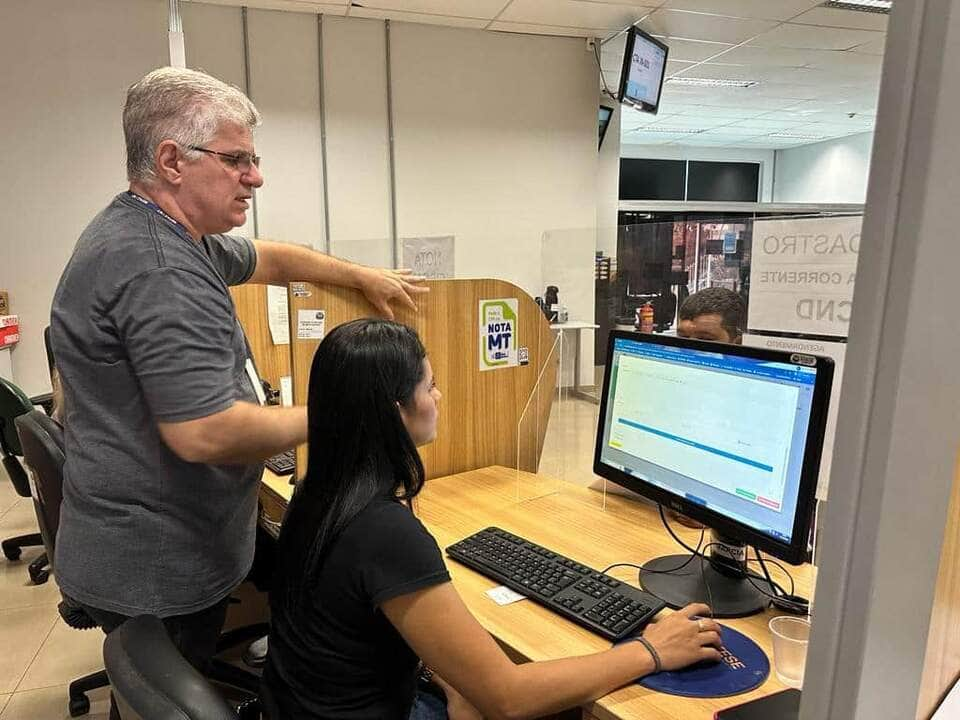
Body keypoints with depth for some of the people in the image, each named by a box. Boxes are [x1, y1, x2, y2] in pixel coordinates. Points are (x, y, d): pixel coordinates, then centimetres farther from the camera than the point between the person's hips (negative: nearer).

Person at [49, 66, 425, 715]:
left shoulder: (164, 234, 7)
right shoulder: (157, 266, -27)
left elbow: (266, 258, 21)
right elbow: (206, 434, -31)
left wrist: (362, 276, 19)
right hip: (158, 572, -10)